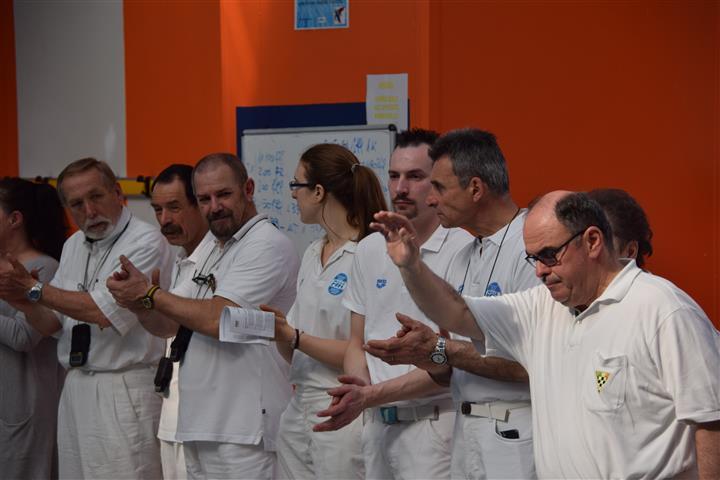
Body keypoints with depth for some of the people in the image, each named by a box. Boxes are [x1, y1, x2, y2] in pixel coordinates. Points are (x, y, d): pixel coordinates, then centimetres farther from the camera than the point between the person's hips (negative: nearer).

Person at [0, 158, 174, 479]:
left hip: (123, 390, -7)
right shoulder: (73, 246, 14)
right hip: (76, 388, 7)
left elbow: (106, 314, -20)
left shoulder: (146, 242, -11)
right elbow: (53, 325, 15)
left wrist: (36, 289, -11)